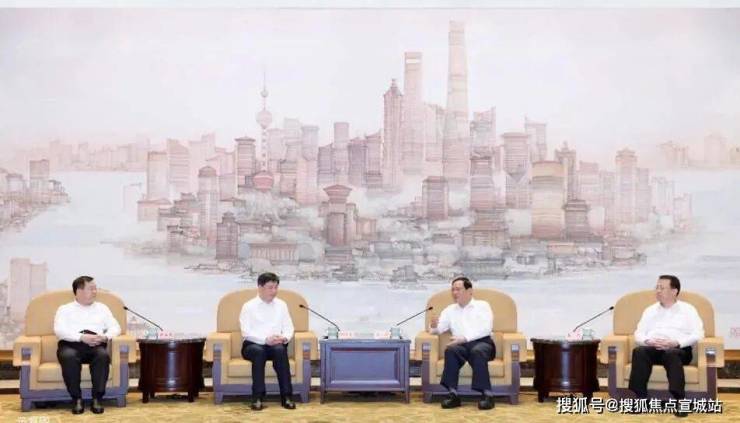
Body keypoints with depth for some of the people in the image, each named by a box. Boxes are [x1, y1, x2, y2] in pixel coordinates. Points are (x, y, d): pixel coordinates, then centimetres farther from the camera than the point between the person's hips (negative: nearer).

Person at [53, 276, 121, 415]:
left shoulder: (102, 308, 26)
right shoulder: (65, 309, 17)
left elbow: (115, 327, 15)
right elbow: (59, 330, -1)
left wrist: (105, 337, -8)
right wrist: (81, 337, -16)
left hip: (96, 345, 2)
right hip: (71, 344, -1)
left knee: (103, 355, -35)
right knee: (69, 356, -38)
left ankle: (97, 399, -30)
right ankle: (76, 399, -29)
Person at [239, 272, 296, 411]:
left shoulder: (281, 305, 14)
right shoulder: (248, 306, 3)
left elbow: (289, 328, 10)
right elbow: (246, 332, -6)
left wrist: (284, 338, -13)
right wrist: (265, 339, -20)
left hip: (275, 345, 2)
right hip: (253, 345, -2)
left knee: (280, 350, -34)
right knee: (258, 351, -37)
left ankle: (286, 397, -34)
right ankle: (258, 398, -37)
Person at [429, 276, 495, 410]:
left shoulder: (482, 306, 11)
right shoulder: (449, 310, 21)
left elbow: (486, 328, -5)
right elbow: (438, 329, 10)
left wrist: (464, 338, -16)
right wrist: (434, 327, -16)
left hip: (482, 342, -2)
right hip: (462, 345, 3)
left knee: (478, 351, -38)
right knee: (450, 349, -32)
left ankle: (487, 394, -40)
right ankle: (453, 394, -35)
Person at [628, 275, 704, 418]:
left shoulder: (687, 309, 14)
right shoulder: (650, 310, 25)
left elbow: (698, 334, 1)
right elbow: (638, 334, 16)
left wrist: (675, 342, -14)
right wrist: (647, 341, -8)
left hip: (678, 349, -3)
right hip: (652, 348, 3)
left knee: (671, 353, -40)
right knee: (639, 351, -33)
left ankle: (679, 401, -46)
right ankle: (638, 398, -39)